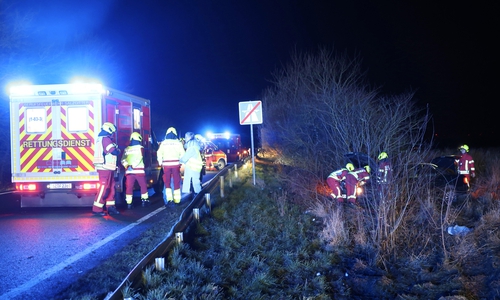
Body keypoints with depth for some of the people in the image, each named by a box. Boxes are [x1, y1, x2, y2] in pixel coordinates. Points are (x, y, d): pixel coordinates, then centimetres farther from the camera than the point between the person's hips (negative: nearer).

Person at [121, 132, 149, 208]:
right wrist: (133, 166, -17)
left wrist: (127, 166, -8)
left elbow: (123, 160, 0)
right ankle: (145, 200, 17)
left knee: (129, 187, 4)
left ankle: (129, 203, 0)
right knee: (143, 186, 12)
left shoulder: (126, 149, 10)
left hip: (129, 171, 3)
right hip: (139, 171, -3)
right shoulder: (140, 148, -1)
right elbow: (139, 158, -15)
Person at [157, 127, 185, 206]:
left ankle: (169, 197, -1)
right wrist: (181, 162, 10)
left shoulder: (163, 143, 4)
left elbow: (159, 153, 3)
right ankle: (177, 199, 6)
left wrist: (160, 163, 12)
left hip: (166, 164, 0)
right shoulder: (178, 142, 2)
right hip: (176, 163, 0)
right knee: (176, 182, 5)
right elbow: (182, 153, -1)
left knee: (167, 181, 9)